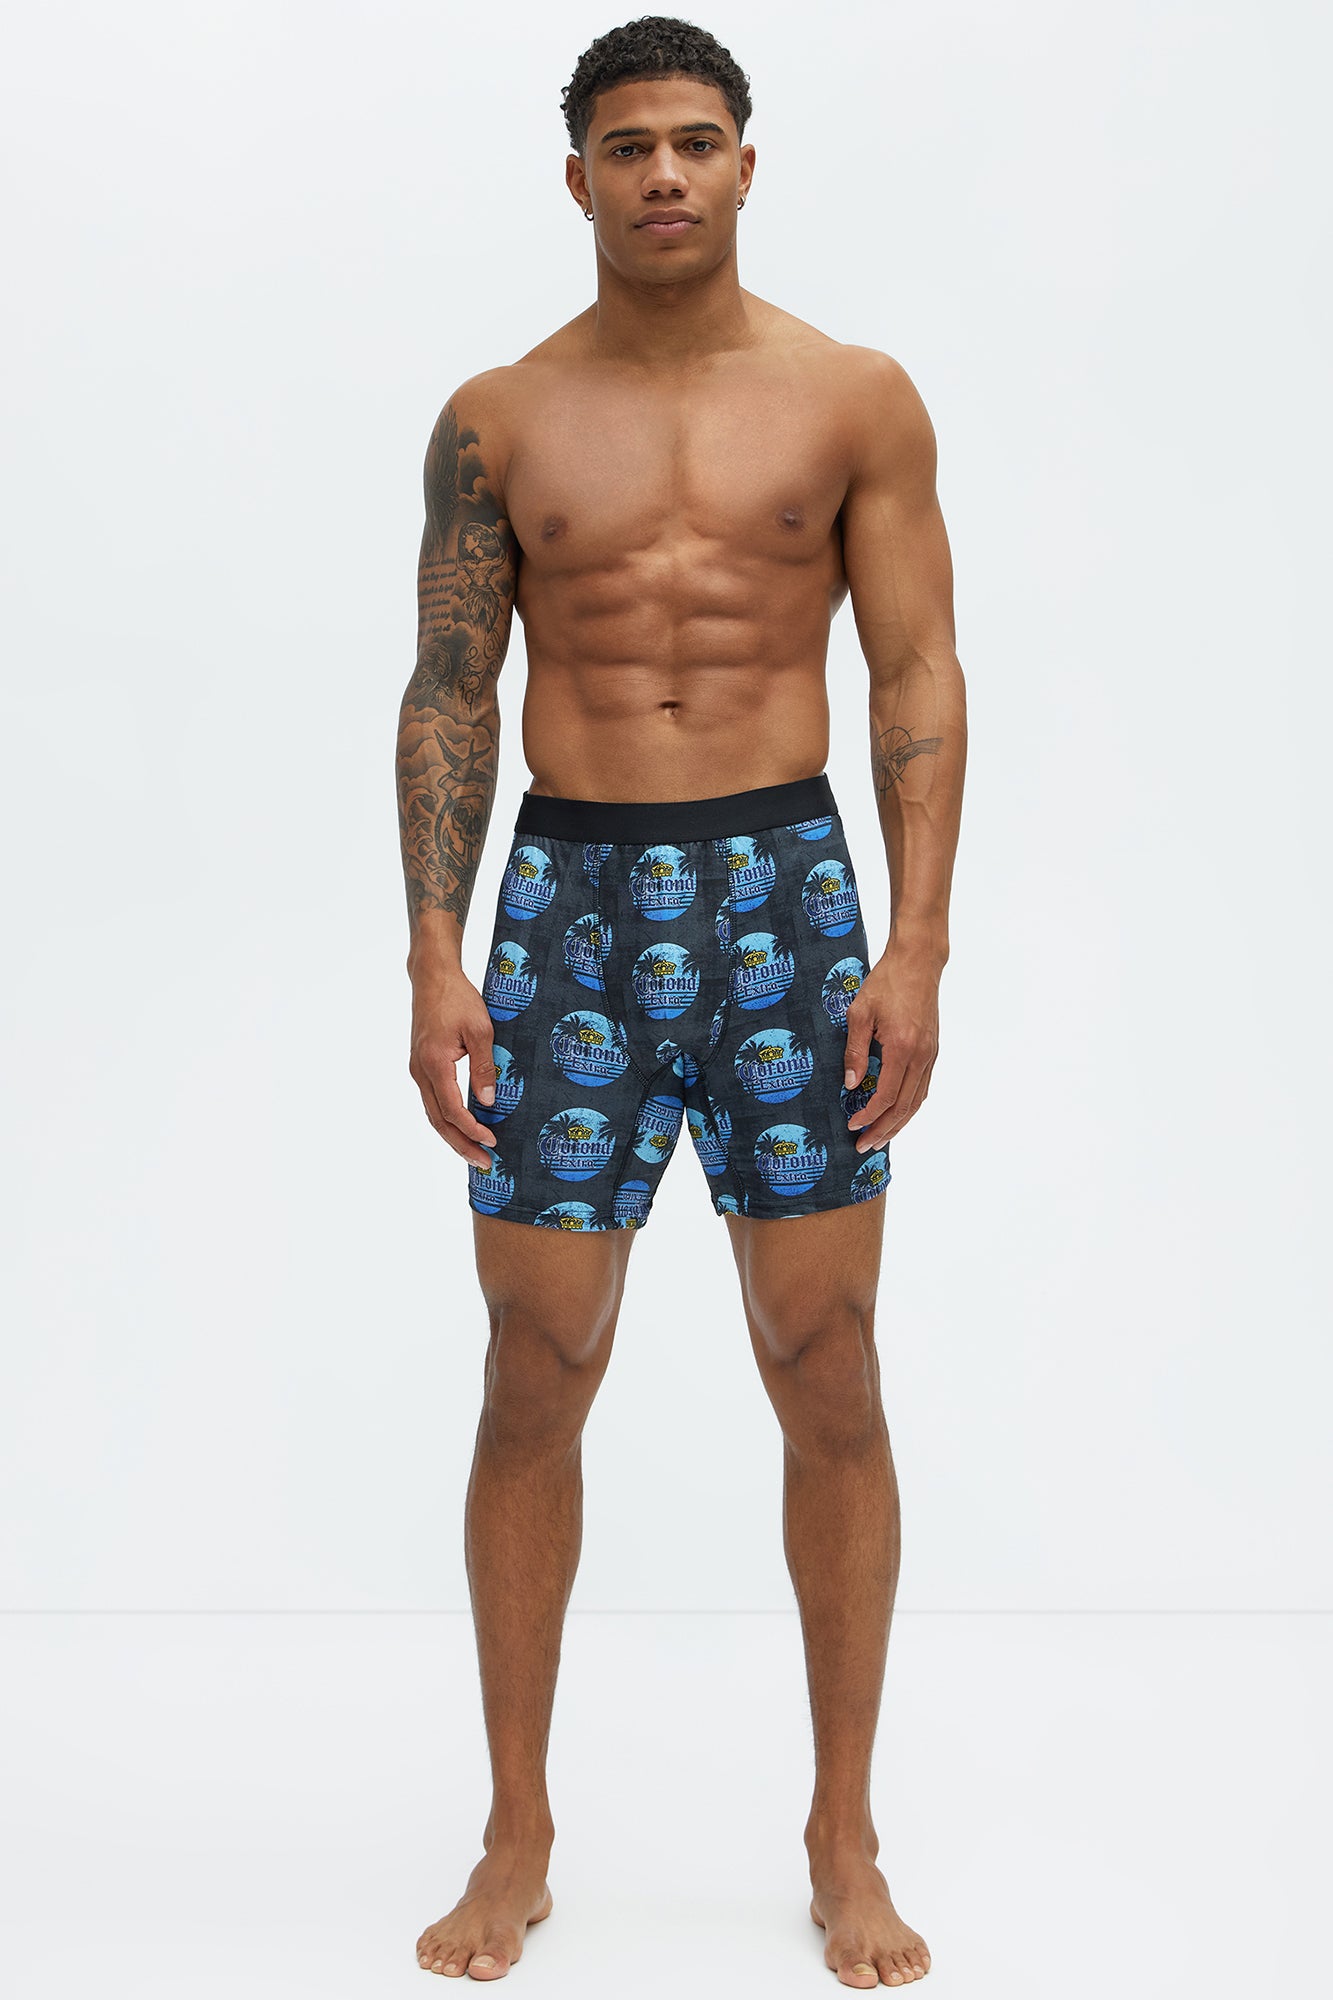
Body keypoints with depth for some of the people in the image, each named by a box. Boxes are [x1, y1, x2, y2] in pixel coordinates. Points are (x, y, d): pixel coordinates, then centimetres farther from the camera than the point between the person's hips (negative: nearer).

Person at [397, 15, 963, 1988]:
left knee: (830, 1378, 2)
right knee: (535, 1381, 3)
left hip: (786, 887, 0)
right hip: (568, 899, 1)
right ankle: (518, 1837, 19)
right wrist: (435, 965, -4)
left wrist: (917, 943, -8)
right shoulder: (498, 419, 7)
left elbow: (919, 675, 2)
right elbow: (449, 694, 5)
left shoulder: (855, 398, 4)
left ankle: (847, 1837, 19)